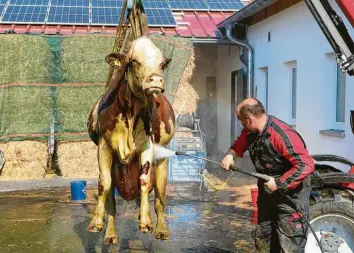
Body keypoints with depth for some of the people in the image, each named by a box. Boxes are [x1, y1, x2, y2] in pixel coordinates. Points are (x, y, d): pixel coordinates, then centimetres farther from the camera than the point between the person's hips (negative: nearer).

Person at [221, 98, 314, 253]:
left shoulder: (283, 135, -30)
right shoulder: (250, 132, -3)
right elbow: (239, 144, 19)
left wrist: (279, 183, -29)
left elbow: (306, 165, -32)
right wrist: (230, 155, -3)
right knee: (263, 237, 20)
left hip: (291, 193, -8)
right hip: (267, 190, 9)